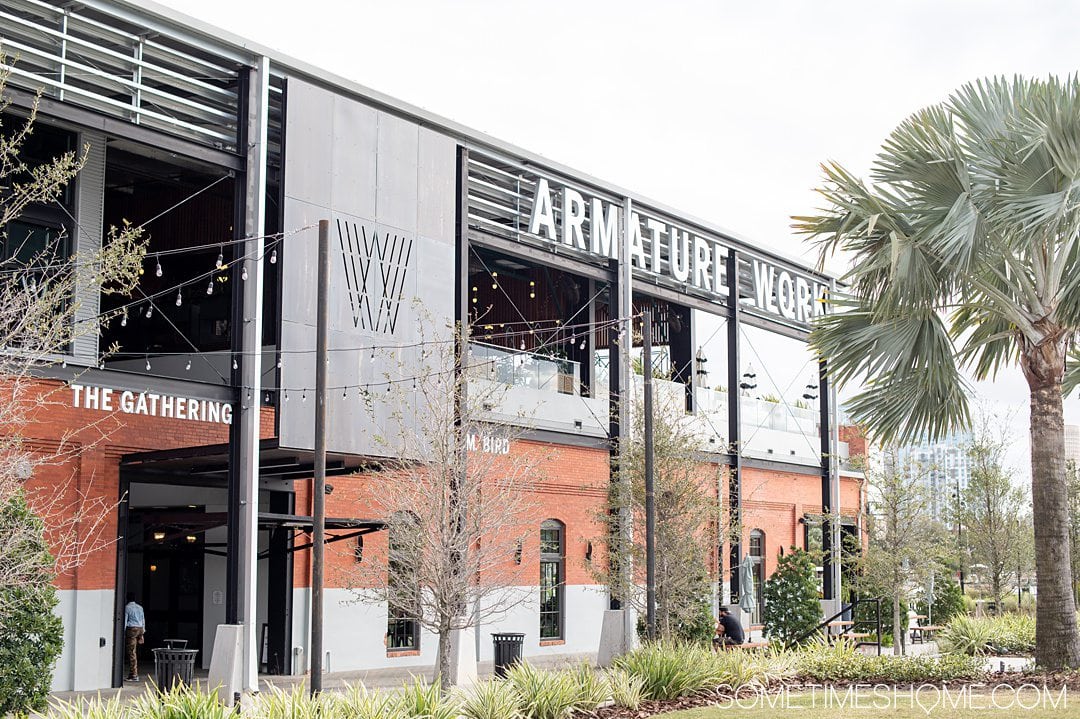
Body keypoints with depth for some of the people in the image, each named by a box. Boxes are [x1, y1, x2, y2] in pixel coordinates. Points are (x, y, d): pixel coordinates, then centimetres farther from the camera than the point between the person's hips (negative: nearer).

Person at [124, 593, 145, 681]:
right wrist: (143, 631, 20)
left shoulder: (127, 607, -3)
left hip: (131, 629, -6)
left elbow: (125, 620, -5)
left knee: (131, 652, -5)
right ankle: (132, 673, 14)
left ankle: (134, 675, -7)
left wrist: (123, 633, -3)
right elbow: (143, 620, 15)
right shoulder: (140, 607, 14)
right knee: (134, 652, 12)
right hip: (140, 629, 6)